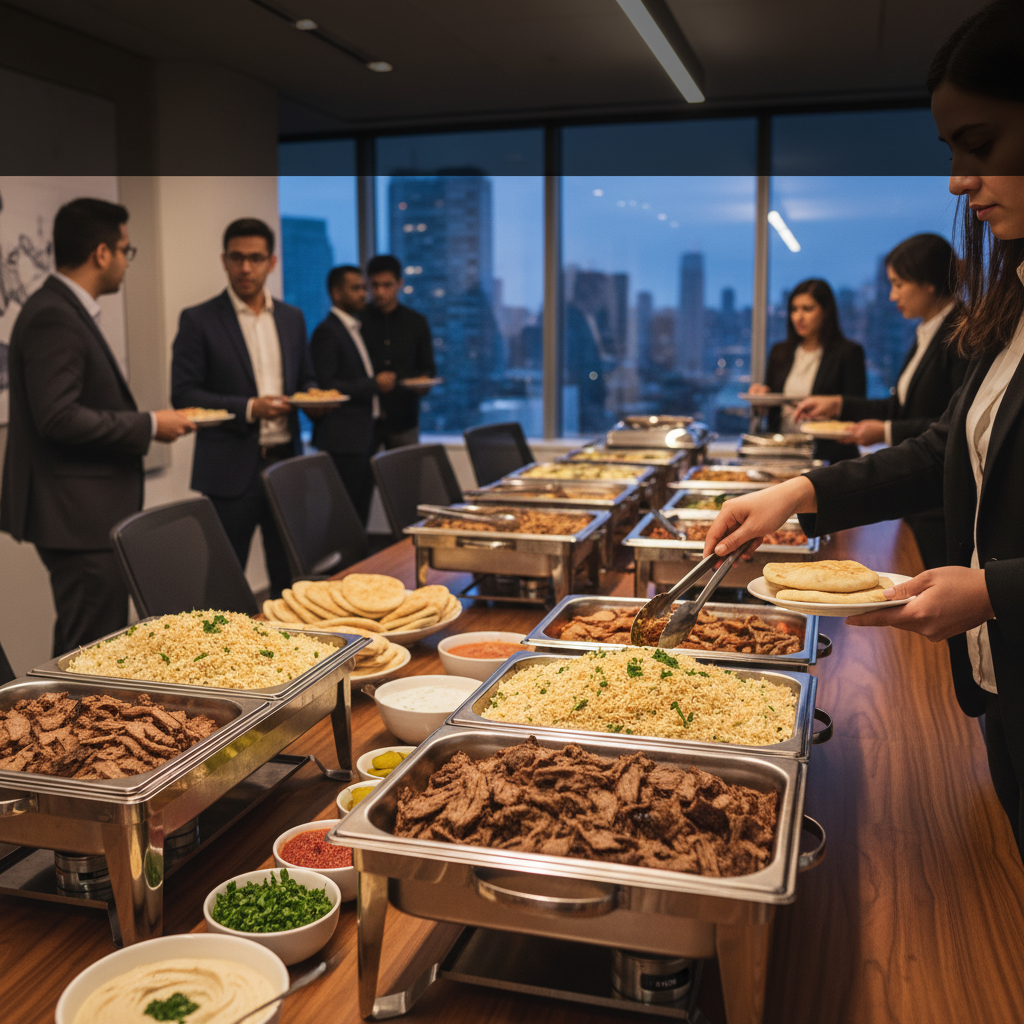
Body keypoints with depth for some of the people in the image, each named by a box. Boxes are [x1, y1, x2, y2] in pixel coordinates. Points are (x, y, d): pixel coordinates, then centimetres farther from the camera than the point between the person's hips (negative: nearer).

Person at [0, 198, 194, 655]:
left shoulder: (71, 310, 15)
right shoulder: (52, 317, -16)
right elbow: (59, 419, -23)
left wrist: (143, 422, 11)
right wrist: (148, 425, -16)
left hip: (89, 513, 10)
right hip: (78, 516, -10)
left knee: (101, 645, 17)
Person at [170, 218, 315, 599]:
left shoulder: (292, 318, 12)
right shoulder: (198, 320, -2)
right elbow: (183, 395, -6)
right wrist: (249, 409, -17)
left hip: (285, 463, 4)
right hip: (230, 471, -4)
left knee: (291, 577, 10)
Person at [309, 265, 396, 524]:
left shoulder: (354, 329, 20)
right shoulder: (327, 332, -10)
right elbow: (325, 386, -18)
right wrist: (374, 384, -16)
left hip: (365, 437, 9)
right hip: (344, 440, -9)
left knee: (360, 514, 9)